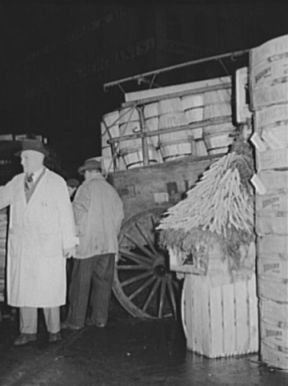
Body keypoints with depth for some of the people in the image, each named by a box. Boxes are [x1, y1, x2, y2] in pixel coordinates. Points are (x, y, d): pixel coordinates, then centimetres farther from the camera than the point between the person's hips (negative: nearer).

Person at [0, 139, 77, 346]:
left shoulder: (56, 182, -3)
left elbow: (66, 213, -3)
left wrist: (69, 242, -4)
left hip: (47, 245, -4)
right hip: (20, 246, 4)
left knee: (49, 288, 1)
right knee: (23, 288, 6)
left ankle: (54, 329, 16)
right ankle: (28, 331, 17)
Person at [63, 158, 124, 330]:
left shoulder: (86, 188, -5)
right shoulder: (111, 190, 9)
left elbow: (78, 212, -10)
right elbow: (119, 214, 8)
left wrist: (77, 234, 0)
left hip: (88, 243, -5)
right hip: (109, 244, 5)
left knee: (81, 283, 1)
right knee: (103, 282, 10)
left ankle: (76, 320, 6)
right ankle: (100, 318, 13)